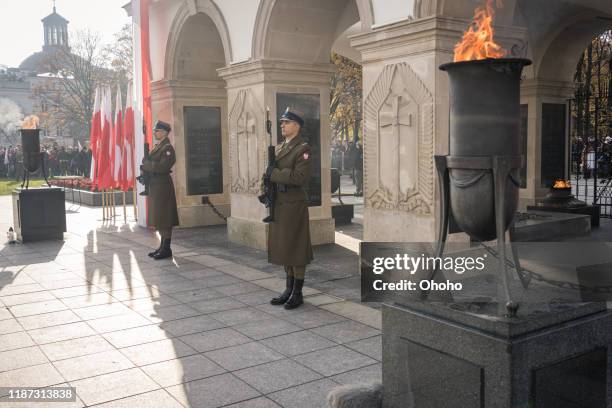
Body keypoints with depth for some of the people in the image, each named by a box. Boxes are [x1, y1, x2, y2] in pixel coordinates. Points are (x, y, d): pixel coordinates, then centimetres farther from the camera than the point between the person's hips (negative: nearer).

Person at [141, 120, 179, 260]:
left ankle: (166, 249, -1)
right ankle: (162, 247, 20)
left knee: (164, 218, -6)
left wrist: (145, 165, -11)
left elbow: (162, 166, -22)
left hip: (163, 185, -9)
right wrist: (146, 166, -4)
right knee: (158, 218, 12)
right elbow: (148, 161, 18)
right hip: (154, 186, 9)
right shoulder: (157, 147, 18)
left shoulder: (168, 148, -11)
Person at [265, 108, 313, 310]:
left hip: (294, 205, -8)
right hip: (279, 204, 8)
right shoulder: (278, 148, 16)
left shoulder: (303, 148, -9)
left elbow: (300, 177, -20)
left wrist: (274, 173, -15)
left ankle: (298, 293, 9)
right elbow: (271, 172, 20)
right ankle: (289, 290, 23)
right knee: (283, 247, 12)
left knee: (296, 247, -1)